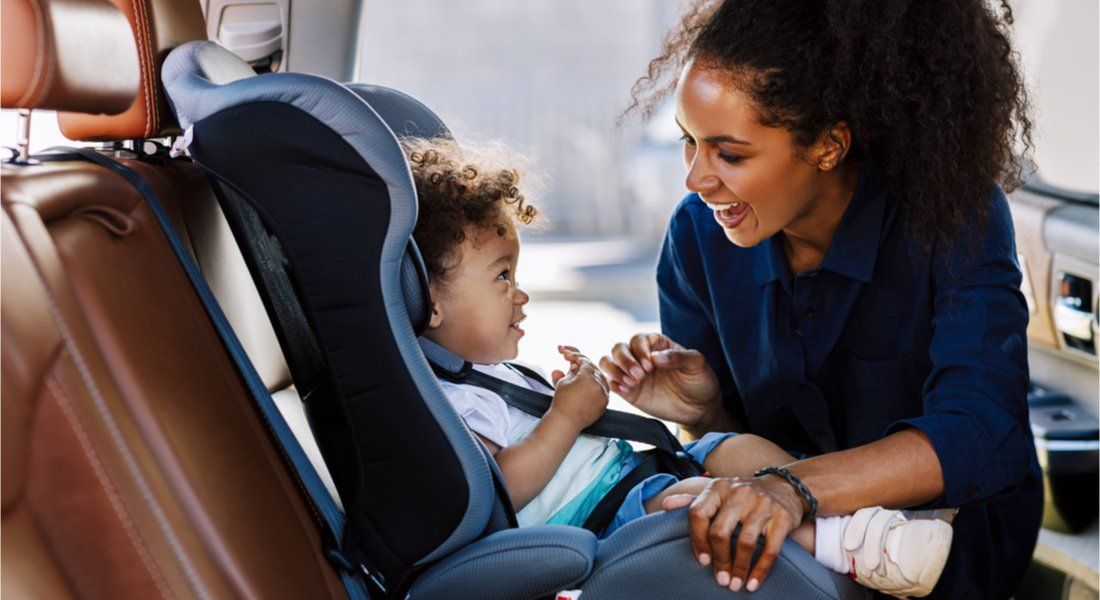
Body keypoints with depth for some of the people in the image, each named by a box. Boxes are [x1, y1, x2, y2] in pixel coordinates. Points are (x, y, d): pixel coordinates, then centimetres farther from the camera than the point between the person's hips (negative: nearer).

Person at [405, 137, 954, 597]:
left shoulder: (488, 371, 23)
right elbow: (499, 489, -25)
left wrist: (571, 393, 14)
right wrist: (568, 415, -18)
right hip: (594, 518, -11)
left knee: (743, 448, -1)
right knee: (692, 495, -33)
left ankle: (873, 520, -13)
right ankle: (842, 543, -39)